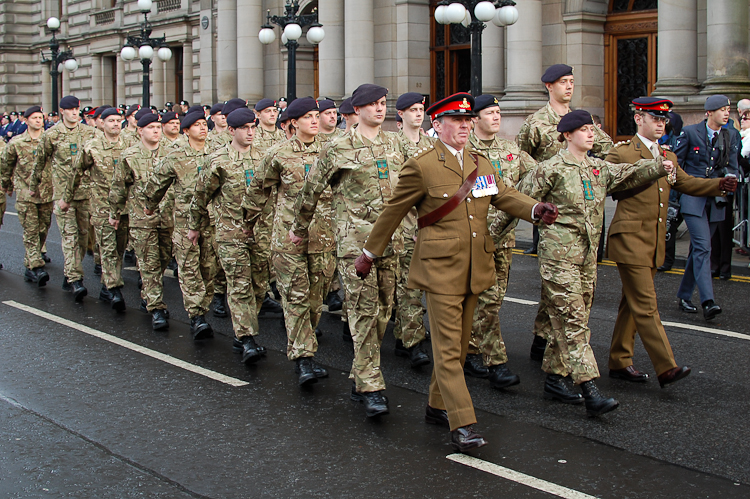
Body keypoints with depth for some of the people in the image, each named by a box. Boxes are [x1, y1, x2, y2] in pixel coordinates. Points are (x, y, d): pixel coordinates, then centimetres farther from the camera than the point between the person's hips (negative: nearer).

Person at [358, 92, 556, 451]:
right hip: (441, 269, -7)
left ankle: (438, 407, 29)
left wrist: (535, 209, -12)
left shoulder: (481, 163, 11)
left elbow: (504, 196, 9)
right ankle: (461, 425, -8)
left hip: (474, 269, 7)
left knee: (459, 344, 14)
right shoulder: (420, 166, -7)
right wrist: (370, 254, 5)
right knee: (448, 348, -7)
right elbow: (393, 212, -1)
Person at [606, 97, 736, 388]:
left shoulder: (668, 157, 16)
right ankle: (666, 368, -13)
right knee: (646, 306, -10)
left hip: (654, 243, 8)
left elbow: (686, 183, 14)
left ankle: (619, 363, 22)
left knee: (632, 304, 14)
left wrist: (721, 184, 1)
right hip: (630, 240, -8)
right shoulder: (621, 154, -7)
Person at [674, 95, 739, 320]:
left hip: (716, 201, 5)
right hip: (693, 199, -5)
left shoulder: (730, 137, 10)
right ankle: (708, 301, -23)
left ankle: (684, 296, 22)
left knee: (698, 249, 11)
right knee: (702, 247, -16)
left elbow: (732, 168, 11)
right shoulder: (690, 132, -3)